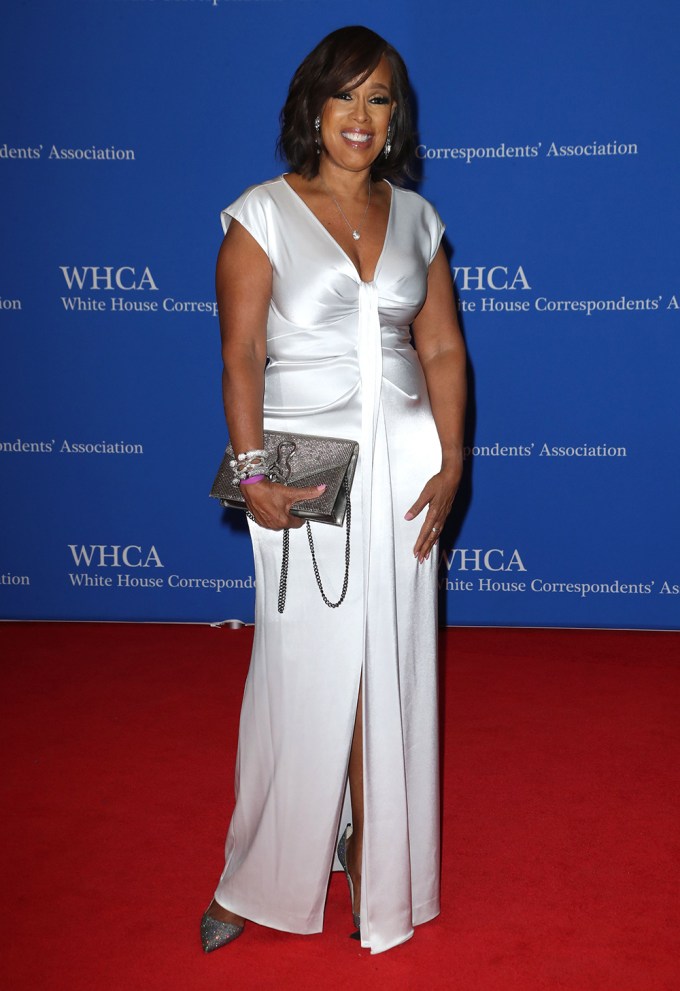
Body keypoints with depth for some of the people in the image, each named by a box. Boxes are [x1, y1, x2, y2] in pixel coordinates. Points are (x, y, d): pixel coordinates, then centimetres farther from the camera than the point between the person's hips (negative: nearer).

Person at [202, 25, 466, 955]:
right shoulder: (263, 213, -2)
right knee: (304, 668, 1)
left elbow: (443, 348, 9)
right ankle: (265, 878, 21)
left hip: (402, 458, 3)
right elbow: (241, 354, -7)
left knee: (391, 668, 8)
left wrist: (450, 462, -2)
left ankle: (379, 873, 25)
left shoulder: (415, 216, 10)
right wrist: (253, 472, -16)